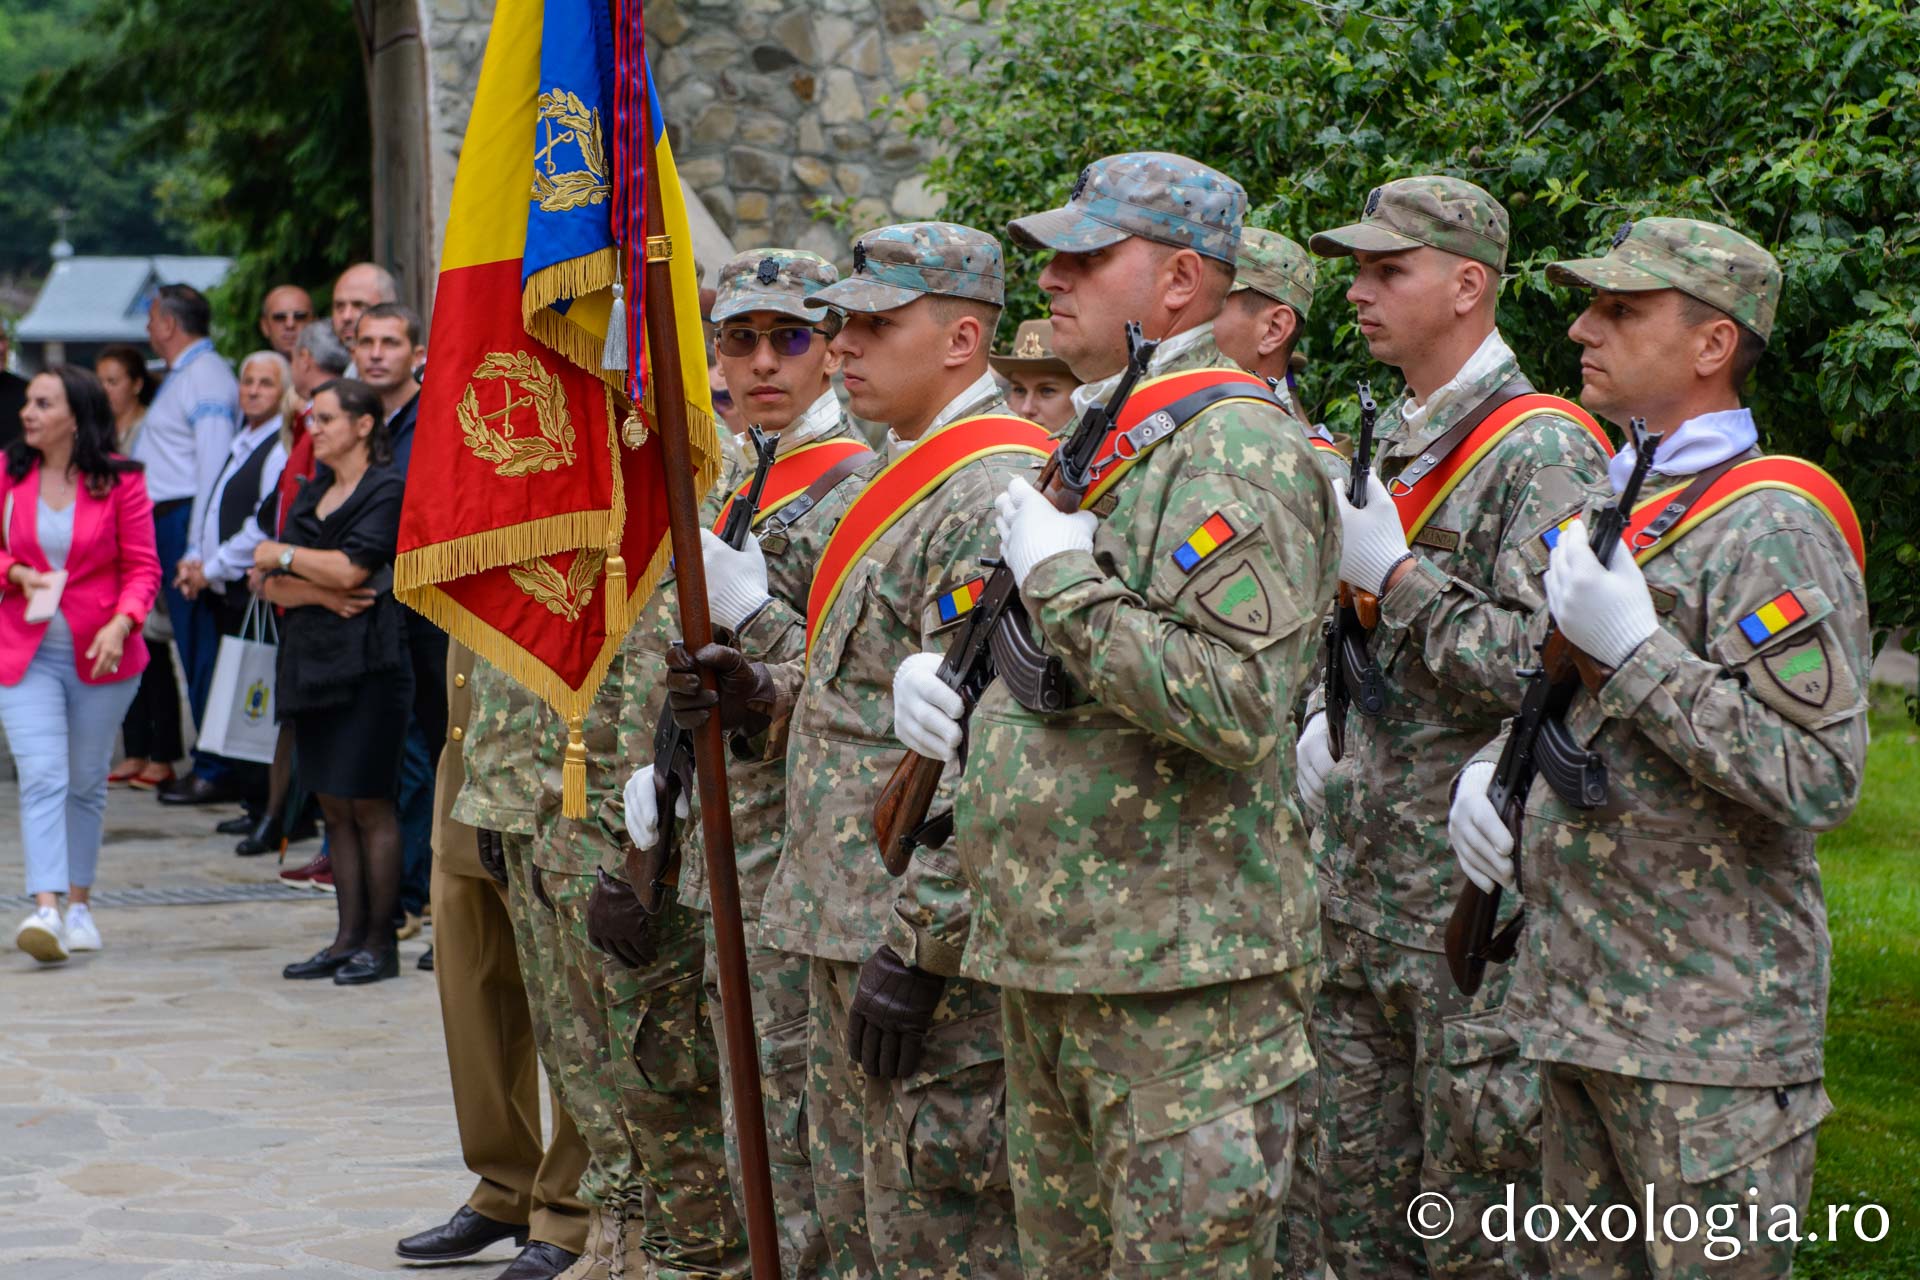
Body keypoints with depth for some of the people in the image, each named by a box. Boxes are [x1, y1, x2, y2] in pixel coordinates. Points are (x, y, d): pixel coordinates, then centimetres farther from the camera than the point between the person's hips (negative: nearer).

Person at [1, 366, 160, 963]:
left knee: (86, 782, 12)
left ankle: (79, 905, 26)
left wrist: (121, 624, -20)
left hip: (100, 652, 0)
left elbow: (143, 567, -4)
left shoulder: (120, 481, -6)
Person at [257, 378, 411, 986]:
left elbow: (350, 569, -17)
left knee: (370, 805, -4)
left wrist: (283, 555, -1)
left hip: (366, 664, -7)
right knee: (334, 806, 8)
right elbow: (268, 584, 10)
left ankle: (380, 942, 1)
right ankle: (348, 937, 12)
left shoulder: (388, 491, -5)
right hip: (313, 662, 8)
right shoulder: (312, 493, 18)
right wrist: (320, 593, -10)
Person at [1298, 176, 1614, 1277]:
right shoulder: (1397, 443, 16)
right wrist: (1328, 726, 13)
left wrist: (1395, 572, -17)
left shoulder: (1543, 450, -12)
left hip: (1478, 896, -9)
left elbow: (1542, 670, -22)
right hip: (1360, 882, 9)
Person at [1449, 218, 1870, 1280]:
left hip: (1704, 1030, -9)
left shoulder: (1768, 526, -14)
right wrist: (1489, 768, 6)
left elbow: (1819, 781, -22)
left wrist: (1634, 644, -22)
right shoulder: (1610, 503, 15)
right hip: (1575, 998, 9)